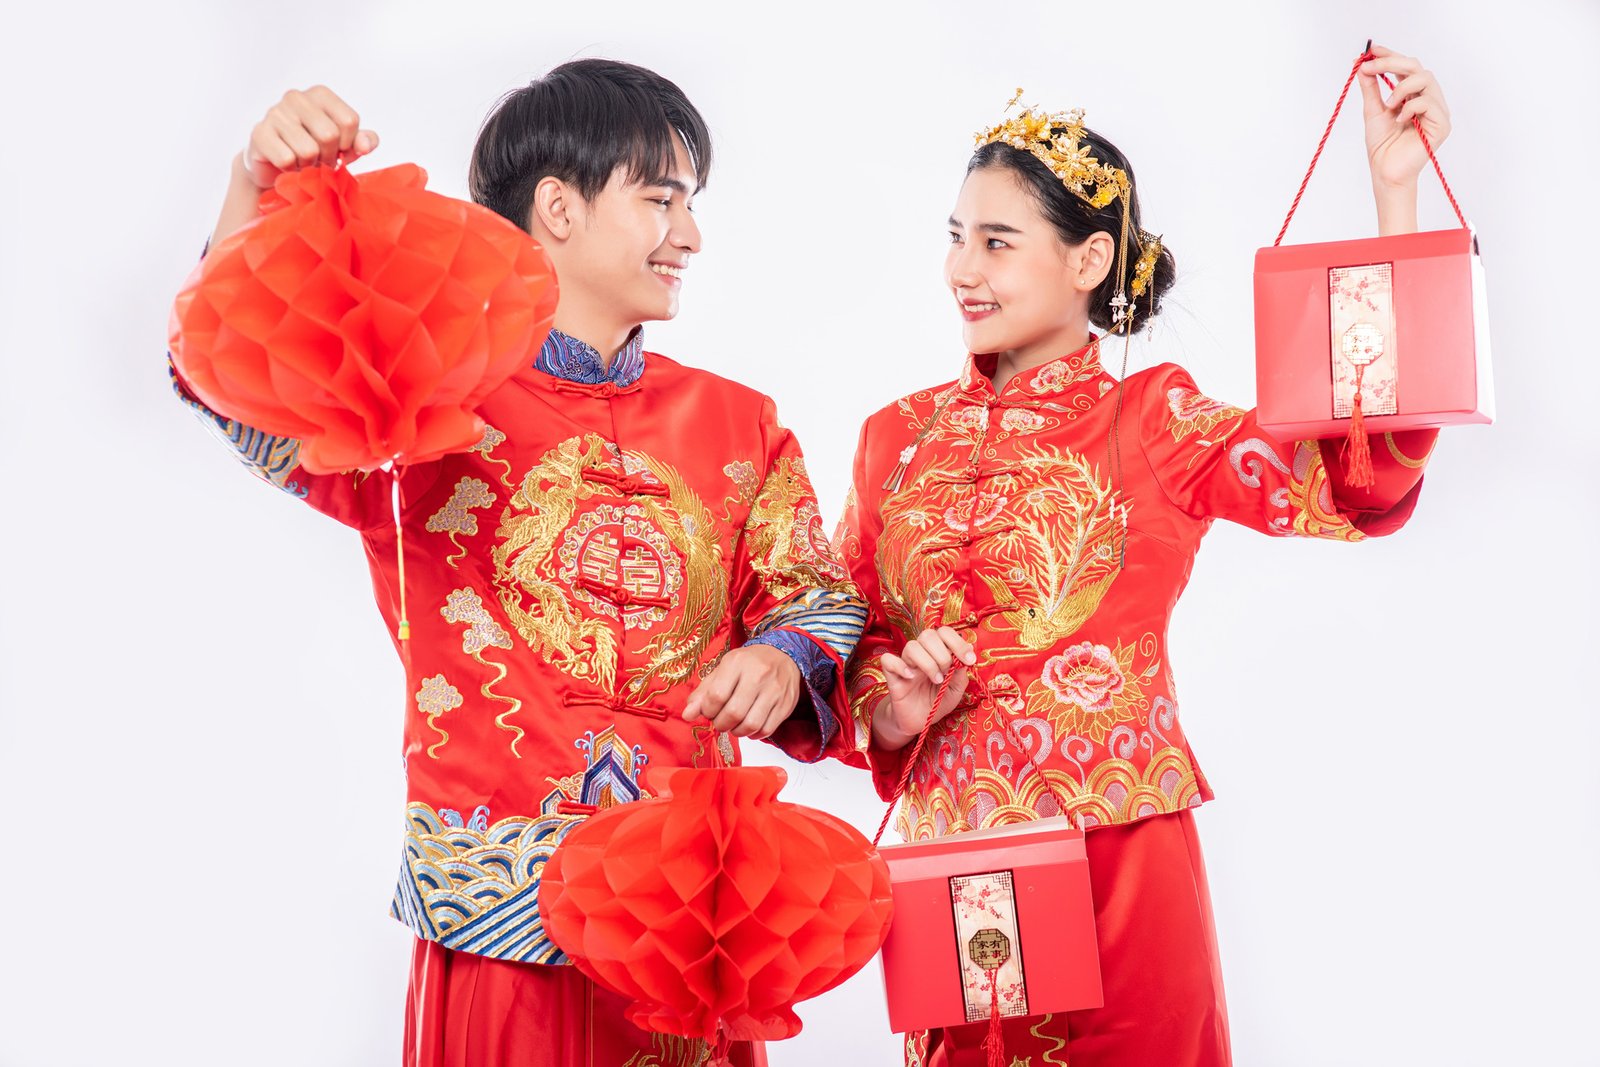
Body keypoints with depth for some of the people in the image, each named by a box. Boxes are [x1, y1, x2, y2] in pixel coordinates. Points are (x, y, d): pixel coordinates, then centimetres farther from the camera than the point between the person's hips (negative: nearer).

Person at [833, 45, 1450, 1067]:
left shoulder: (1152, 422, -3)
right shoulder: (901, 436, 7)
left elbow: (1358, 488, -18)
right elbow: (853, 638, 11)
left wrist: (1396, 193, -22)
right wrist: (895, 707, -13)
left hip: (1117, 845, -3)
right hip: (943, 850, 3)